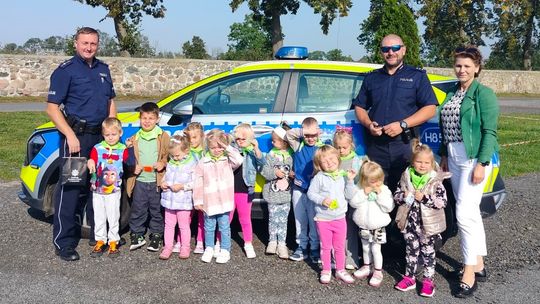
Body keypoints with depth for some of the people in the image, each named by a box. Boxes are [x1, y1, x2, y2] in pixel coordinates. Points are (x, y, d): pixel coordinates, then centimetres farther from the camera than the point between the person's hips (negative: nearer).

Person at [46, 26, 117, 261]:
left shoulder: (103, 69, 15)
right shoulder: (65, 70, -5)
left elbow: (110, 102, 22)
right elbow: (52, 108, -9)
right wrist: (71, 136, -18)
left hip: (101, 136, 6)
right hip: (76, 135, -6)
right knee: (70, 188, -6)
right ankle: (64, 244, 2)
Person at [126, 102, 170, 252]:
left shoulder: (163, 137, 0)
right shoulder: (135, 138, 7)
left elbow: (170, 155, 2)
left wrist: (163, 163, -15)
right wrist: (133, 167, -7)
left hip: (157, 181, -2)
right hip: (139, 180, 2)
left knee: (156, 210, 8)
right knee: (138, 210, 7)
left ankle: (156, 236, 22)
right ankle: (137, 235, 21)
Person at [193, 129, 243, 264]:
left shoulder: (228, 160, 0)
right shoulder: (203, 162, 0)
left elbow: (239, 160, -21)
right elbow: (197, 182, 2)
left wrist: (228, 148, -16)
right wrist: (198, 201, 0)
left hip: (224, 201, -1)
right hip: (208, 201, 1)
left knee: (224, 227, 7)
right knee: (209, 227, 13)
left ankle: (225, 250, 18)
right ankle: (209, 249, 28)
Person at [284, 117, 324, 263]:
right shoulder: (298, 145, 2)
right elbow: (289, 134, -11)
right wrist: (304, 132, -21)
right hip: (299, 188, 2)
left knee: (314, 221, 4)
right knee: (300, 220, 10)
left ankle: (315, 249, 14)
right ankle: (301, 248, 20)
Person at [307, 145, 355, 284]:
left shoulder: (343, 176, 2)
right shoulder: (319, 178, -10)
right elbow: (311, 193, -9)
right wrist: (322, 200, -22)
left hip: (340, 218, 3)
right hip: (323, 219, -3)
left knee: (340, 247, 13)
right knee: (326, 246, 9)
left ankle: (340, 270, 28)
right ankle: (326, 271, 24)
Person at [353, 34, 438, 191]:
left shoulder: (417, 76, 8)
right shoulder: (371, 78, 18)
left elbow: (430, 108, 0)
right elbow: (359, 107, 20)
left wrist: (403, 125, -13)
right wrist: (368, 124, -2)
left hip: (405, 144, -3)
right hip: (375, 145, 3)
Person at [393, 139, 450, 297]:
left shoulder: (436, 180, -11)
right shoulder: (406, 177, -2)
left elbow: (442, 202, -15)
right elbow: (396, 196, 4)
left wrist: (424, 198, -24)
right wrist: (404, 196, -17)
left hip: (428, 224, -3)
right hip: (410, 222, 3)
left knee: (428, 252, 10)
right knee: (411, 250, 15)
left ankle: (428, 280, 21)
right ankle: (409, 277, 28)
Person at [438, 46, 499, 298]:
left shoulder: (484, 94, -8)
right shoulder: (452, 94, 13)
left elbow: (490, 132, -13)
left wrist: (482, 164, -19)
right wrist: (444, 156, 16)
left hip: (474, 158, -7)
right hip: (454, 158, 8)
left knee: (465, 213, -12)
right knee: (470, 212, 12)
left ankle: (469, 272, -2)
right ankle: (479, 265, 22)